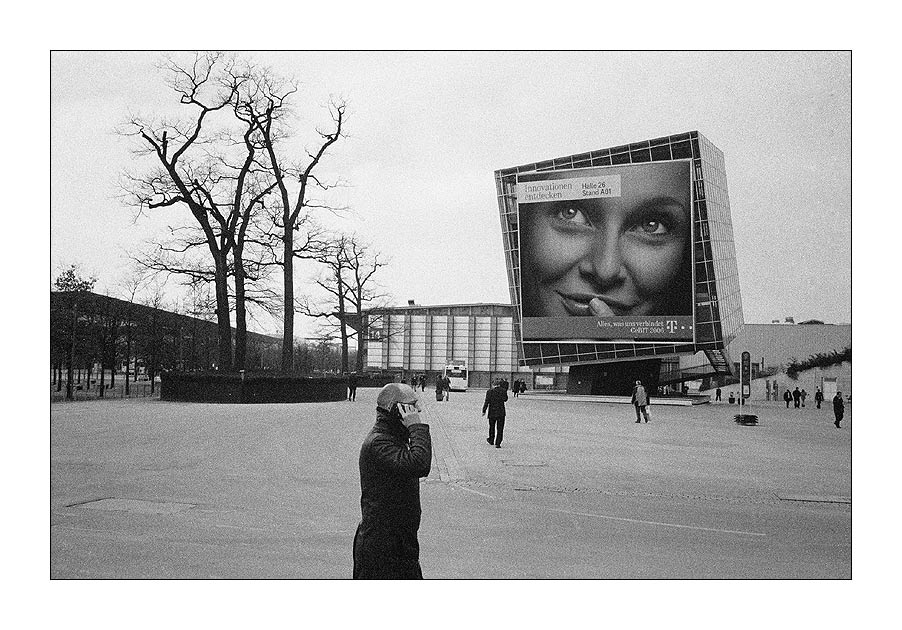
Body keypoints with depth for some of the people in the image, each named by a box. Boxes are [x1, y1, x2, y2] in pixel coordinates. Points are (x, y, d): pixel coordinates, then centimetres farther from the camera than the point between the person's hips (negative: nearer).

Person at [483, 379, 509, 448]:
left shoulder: (489, 391, -6)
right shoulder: (503, 391, -4)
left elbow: (486, 402, -9)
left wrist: (484, 411, -4)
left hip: (492, 412, 0)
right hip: (501, 413, 0)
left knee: (491, 427, 19)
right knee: (500, 429, 4)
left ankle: (491, 440, 35)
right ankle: (498, 443, -3)